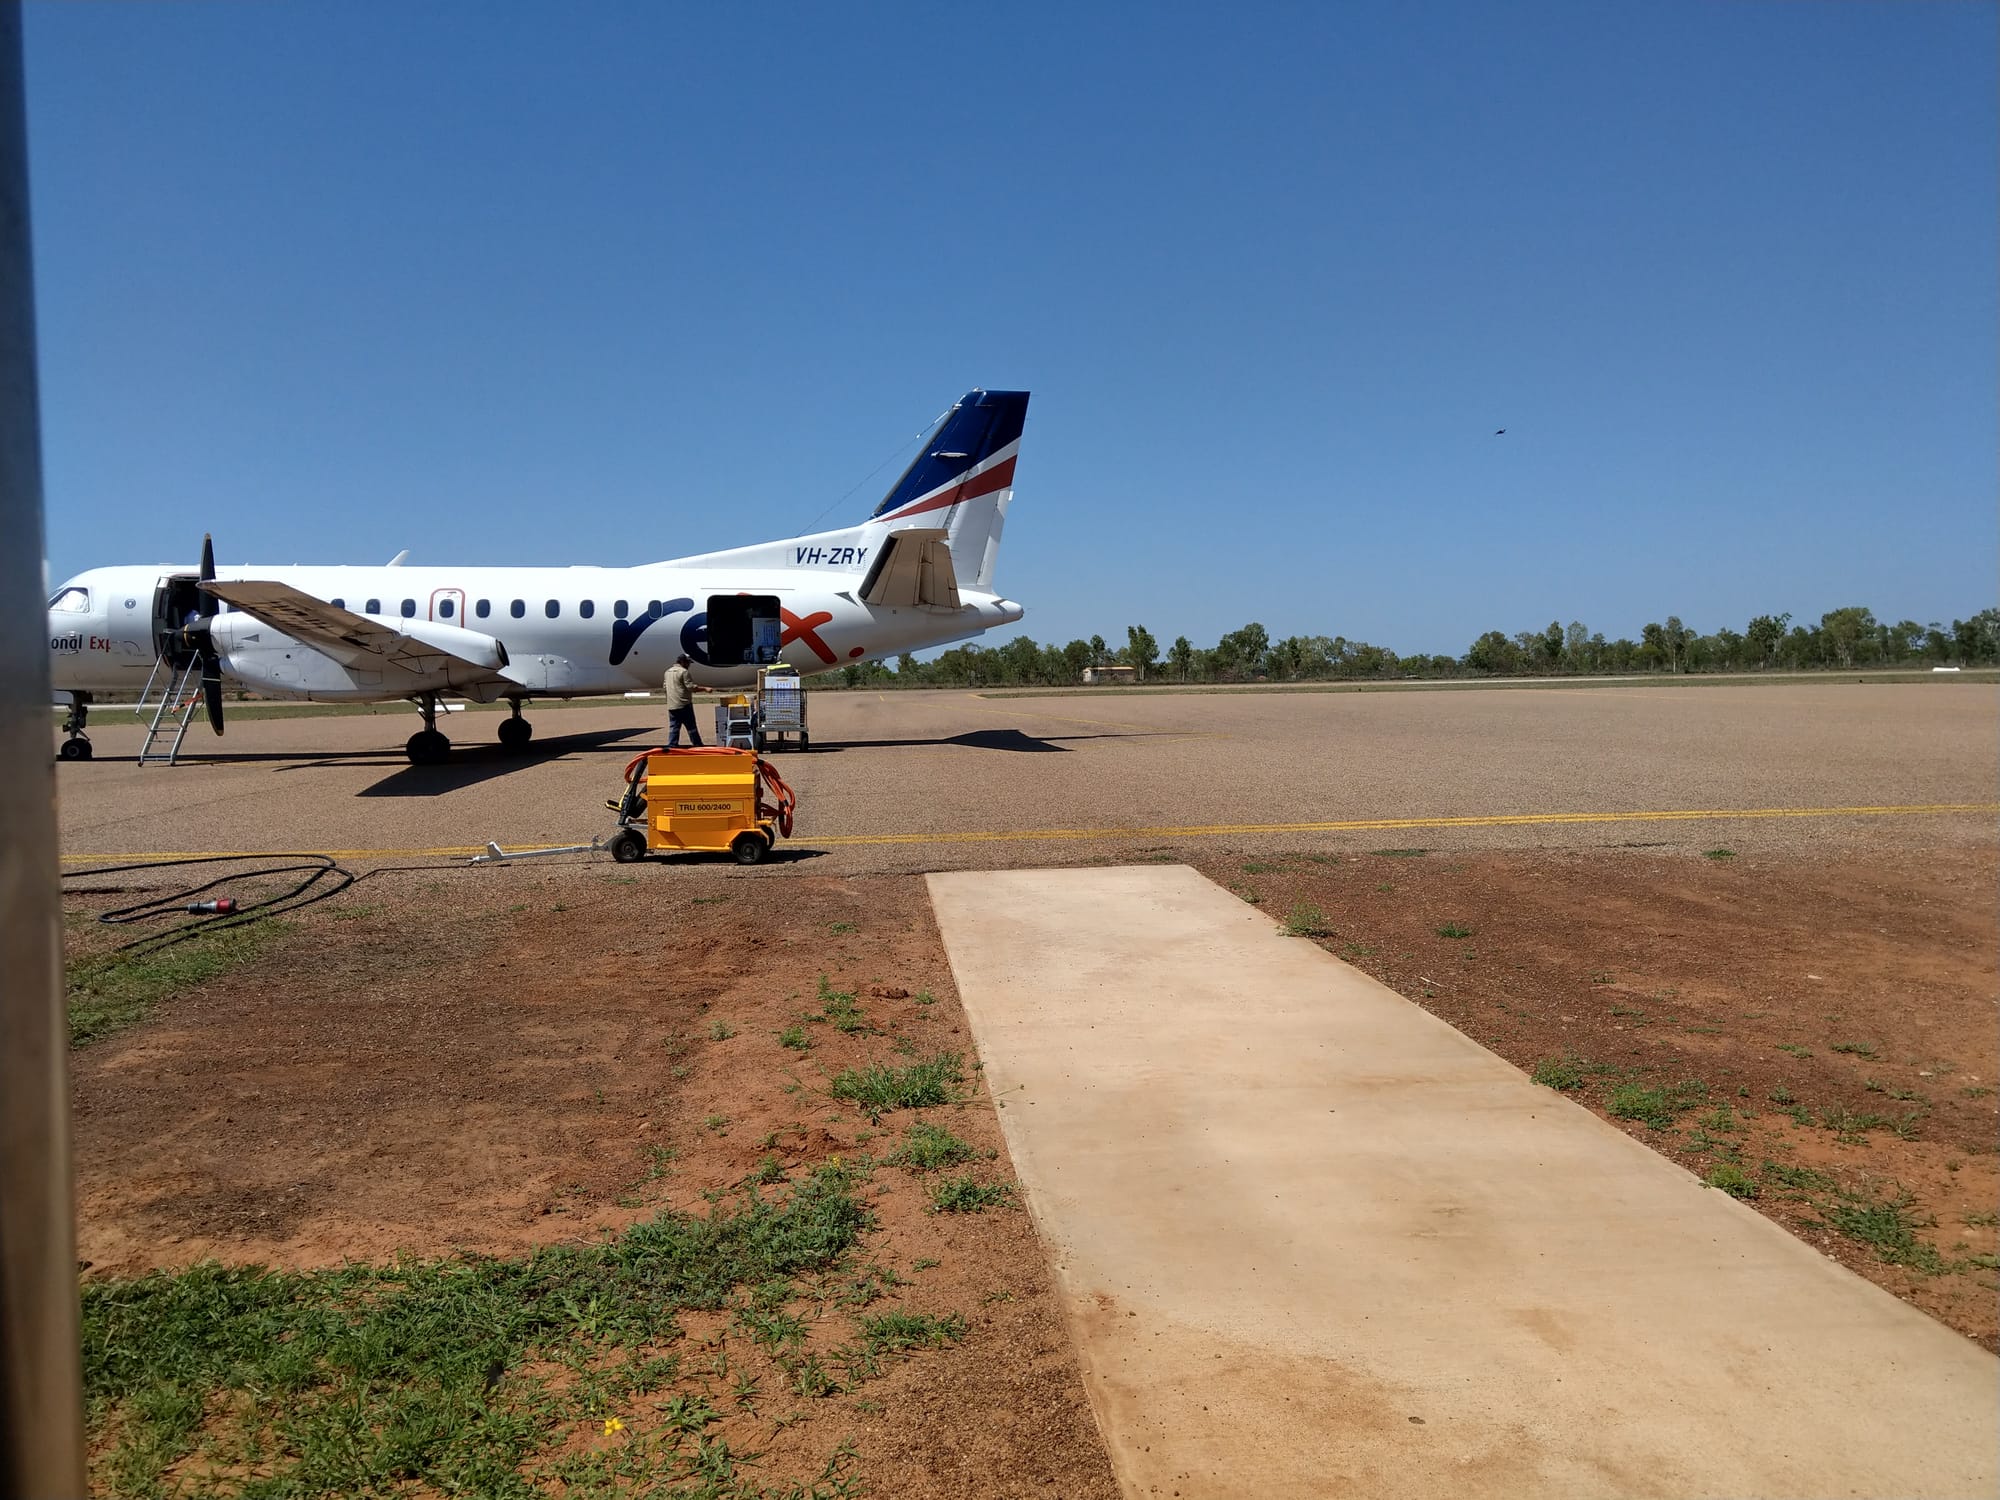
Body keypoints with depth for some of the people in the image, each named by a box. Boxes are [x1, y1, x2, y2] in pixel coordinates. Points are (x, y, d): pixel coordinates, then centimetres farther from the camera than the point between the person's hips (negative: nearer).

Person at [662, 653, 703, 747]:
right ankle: (697, 745, 5)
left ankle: (672, 746, 2)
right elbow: (690, 687, -16)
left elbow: (665, 686, 21)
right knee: (691, 727, 0)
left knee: (673, 727, 8)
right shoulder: (683, 671, -10)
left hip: (671, 705, 7)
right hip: (684, 704, -7)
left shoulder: (668, 672, 15)